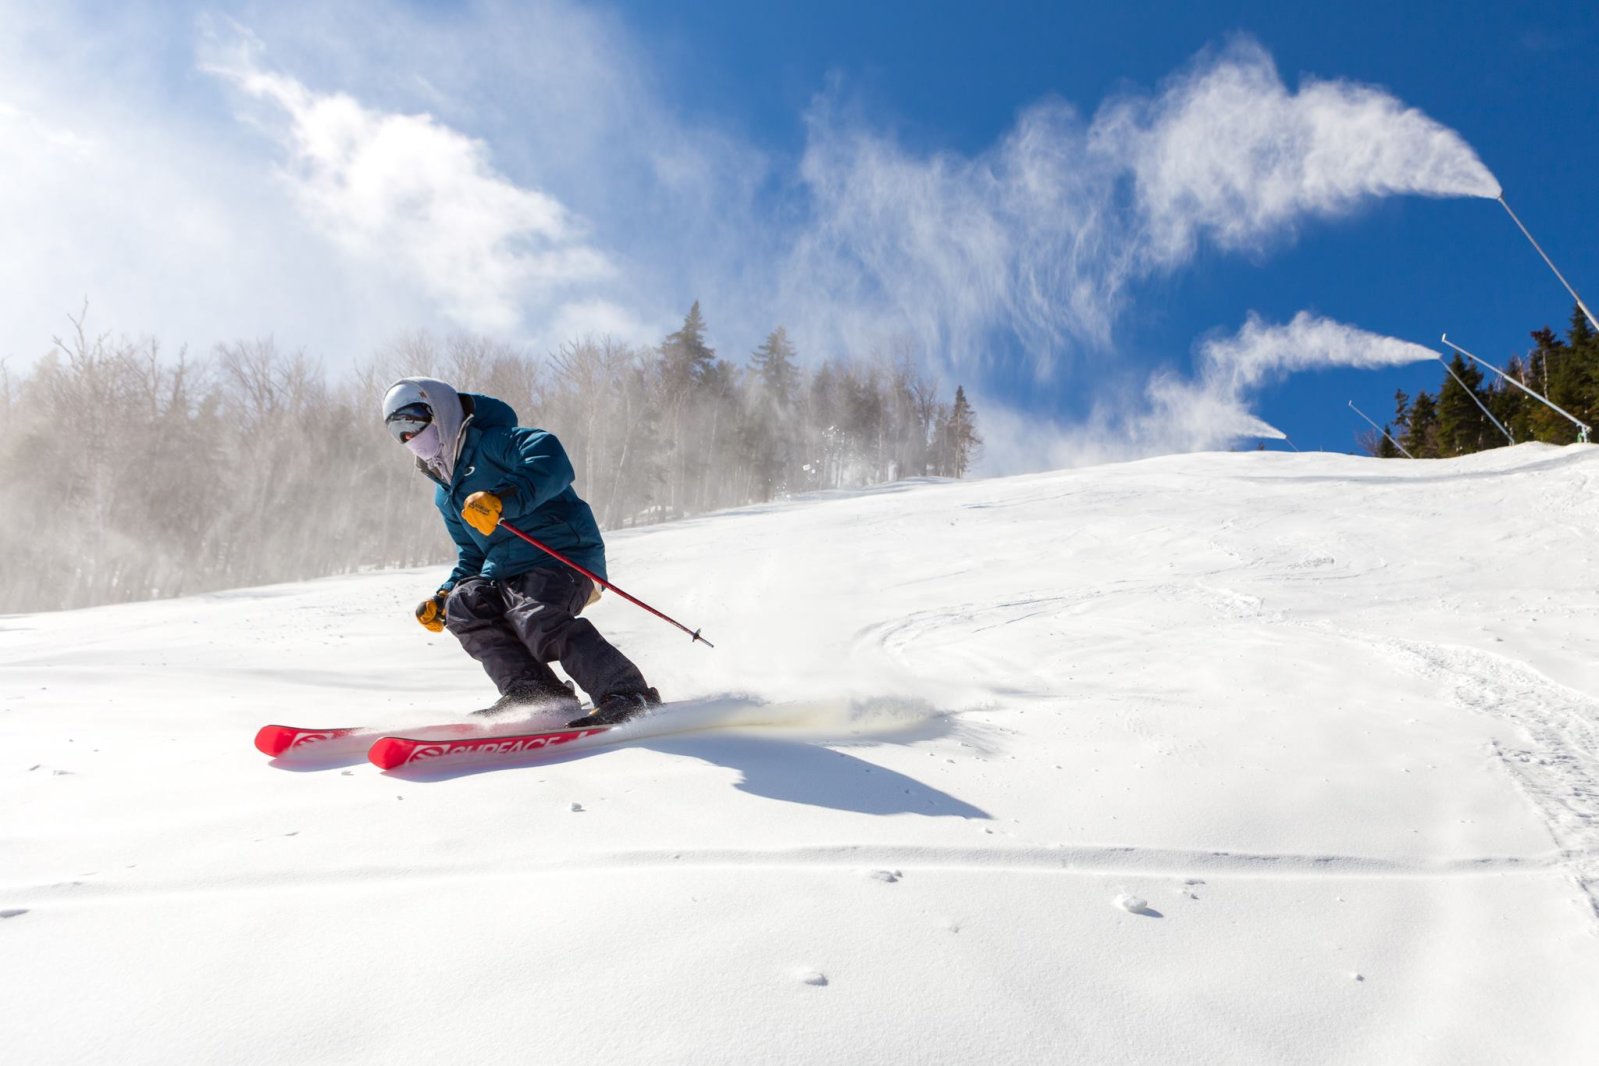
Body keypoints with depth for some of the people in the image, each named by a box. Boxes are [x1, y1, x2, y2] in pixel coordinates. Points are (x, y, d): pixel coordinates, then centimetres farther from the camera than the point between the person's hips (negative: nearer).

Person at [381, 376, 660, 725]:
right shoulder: (445, 494, 26)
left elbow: (551, 460, -22)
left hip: (562, 555, -8)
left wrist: (504, 499, -34)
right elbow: (471, 557, 32)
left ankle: (630, 695, -26)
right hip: (504, 575, 8)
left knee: (536, 619, -31)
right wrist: (442, 598, 17)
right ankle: (532, 692, -17)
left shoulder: (490, 442, -1)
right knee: (464, 603, -17)